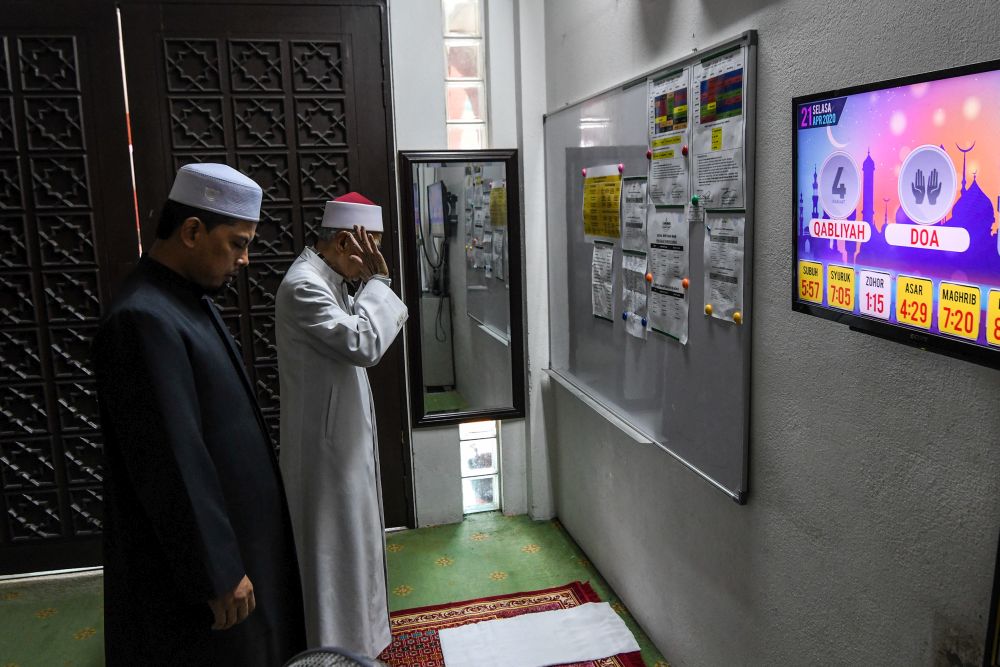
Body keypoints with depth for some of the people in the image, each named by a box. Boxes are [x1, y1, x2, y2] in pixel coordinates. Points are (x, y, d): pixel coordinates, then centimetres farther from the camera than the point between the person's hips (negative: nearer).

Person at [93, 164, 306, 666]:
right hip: (195, 553, -9)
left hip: (233, 527, 9)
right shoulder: (144, 320, -26)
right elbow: (172, 461, -27)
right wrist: (217, 571, -21)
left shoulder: (187, 299, 6)